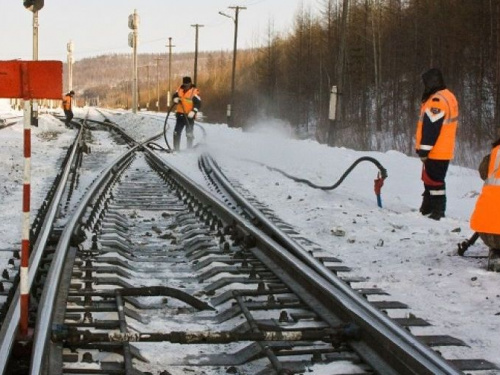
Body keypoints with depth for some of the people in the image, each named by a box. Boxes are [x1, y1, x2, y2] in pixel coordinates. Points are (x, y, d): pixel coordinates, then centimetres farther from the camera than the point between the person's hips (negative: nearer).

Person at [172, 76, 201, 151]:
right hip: (180, 114, 5)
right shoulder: (180, 89, 6)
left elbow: (198, 104, -17)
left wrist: (193, 111, -32)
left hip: (189, 116, -5)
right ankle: (176, 149, 15)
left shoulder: (194, 91, -11)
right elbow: (175, 95, 20)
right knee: (176, 132, 7)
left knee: (189, 134, -3)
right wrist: (175, 98, -5)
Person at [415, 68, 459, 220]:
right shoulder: (448, 97, 14)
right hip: (444, 150, 10)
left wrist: (424, 149, -19)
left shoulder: (437, 101, -19)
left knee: (434, 181, -5)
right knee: (430, 179, 19)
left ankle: (438, 212, -3)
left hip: (435, 151, -10)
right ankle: (427, 209, 28)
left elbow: (431, 128, -23)